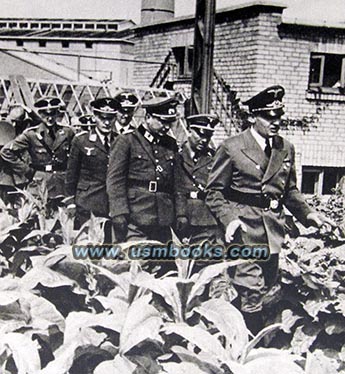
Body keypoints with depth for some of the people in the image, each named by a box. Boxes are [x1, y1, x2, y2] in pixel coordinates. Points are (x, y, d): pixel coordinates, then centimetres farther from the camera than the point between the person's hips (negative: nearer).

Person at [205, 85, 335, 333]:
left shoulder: (286, 149, 10)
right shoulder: (232, 148, -6)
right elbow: (215, 191, -4)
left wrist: (307, 213, 3)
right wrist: (229, 218, -18)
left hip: (273, 231, 5)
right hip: (245, 229, -5)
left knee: (267, 287, 13)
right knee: (250, 293, -6)